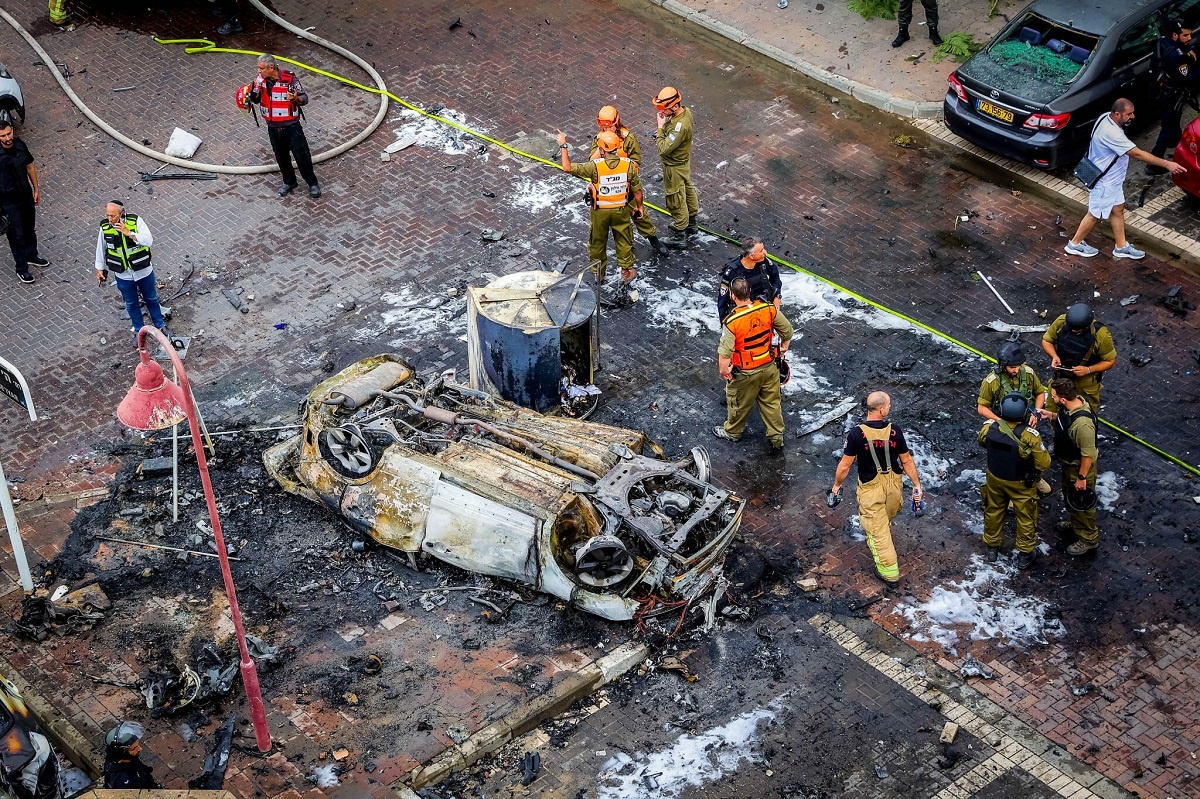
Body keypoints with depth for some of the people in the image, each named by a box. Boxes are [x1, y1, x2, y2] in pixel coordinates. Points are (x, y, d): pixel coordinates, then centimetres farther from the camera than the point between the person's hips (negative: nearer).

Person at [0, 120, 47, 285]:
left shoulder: (20, 145, -10)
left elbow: (29, 166, 6)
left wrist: (36, 188, 12)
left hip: (26, 195, 5)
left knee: (29, 228, 24)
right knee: (17, 234, 7)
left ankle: (31, 255, 47)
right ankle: (22, 268, 21)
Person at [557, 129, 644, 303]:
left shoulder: (595, 166, -26)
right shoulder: (628, 165, -18)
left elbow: (568, 168, -18)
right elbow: (637, 190, -7)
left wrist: (563, 146, -7)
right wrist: (639, 206, 11)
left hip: (600, 212, -1)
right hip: (621, 210, 1)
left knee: (598, 242, 21)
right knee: (623, 241, 20)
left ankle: (599, 274, 37)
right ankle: (626, 271, 29)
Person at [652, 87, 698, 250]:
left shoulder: (680, 126, -38)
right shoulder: (685, 111, -10)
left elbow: (664, 149, -36)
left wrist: (660, 127, -29)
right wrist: (661, 134, -9)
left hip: (674, 167, -10)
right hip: (683, 160, 10)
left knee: (676, 200, 8)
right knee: (687, 190, 27)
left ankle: (679, 237, 24)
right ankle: (691, 224, 48)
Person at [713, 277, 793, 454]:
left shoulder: (732, 322, -30)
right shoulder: (769, 309, -17)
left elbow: (724, 353, -27)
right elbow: (787, 331, -4)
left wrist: (723, 370, -8)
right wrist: (784, 347, 15)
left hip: (745, 373, -4)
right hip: (769, 367, 4)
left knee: (739, 403, 22)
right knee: (772, 402, 21)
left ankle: (732, 431, 47)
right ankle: (777, 440, 33)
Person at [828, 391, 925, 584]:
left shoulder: (856, 434, -23)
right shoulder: (894, 431, -18)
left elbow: (844, 466, -15)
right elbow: (907, 461, -7)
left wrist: (836, 486, 2)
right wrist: (917, 485, 5)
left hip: (871, 488, -3)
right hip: (893, 485, 3)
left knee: (878, 529, 11)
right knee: (887, 519, 30)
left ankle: (889, 572, 20)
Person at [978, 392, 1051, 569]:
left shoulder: (989, 427, -23)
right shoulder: (1030, 436, -34)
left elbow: (981, 441, 2)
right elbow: (1044, 464, -25)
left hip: (994, 479, 3)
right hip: (1021, 484, -3)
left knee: (993, 512, 26)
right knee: (1026, 518, 20)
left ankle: (992, 548, 44)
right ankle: (1024, 556, 35)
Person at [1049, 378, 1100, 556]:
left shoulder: (1082, 424, -42)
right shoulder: (1073, 402, -15)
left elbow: (1088, 454, -31)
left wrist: (1082, 477, -21)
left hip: (1080, 467, -9)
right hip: (1068, 462, 9)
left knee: (1081, 502, 13)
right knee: (1069, 494, 31)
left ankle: (1089, 539, 34)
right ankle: (1076, 523, 56)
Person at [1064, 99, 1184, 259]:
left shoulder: (1106, 118, -6)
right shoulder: (1111, 133, -36)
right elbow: (1138, 154, -34)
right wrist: (1167, 164, -30)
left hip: (1112, 177, 10)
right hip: (1104, 181, -10)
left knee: (1117, 209, 18)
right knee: (1095, 214, 8)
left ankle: (1122, 247, 31)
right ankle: (1075, 244, 27)